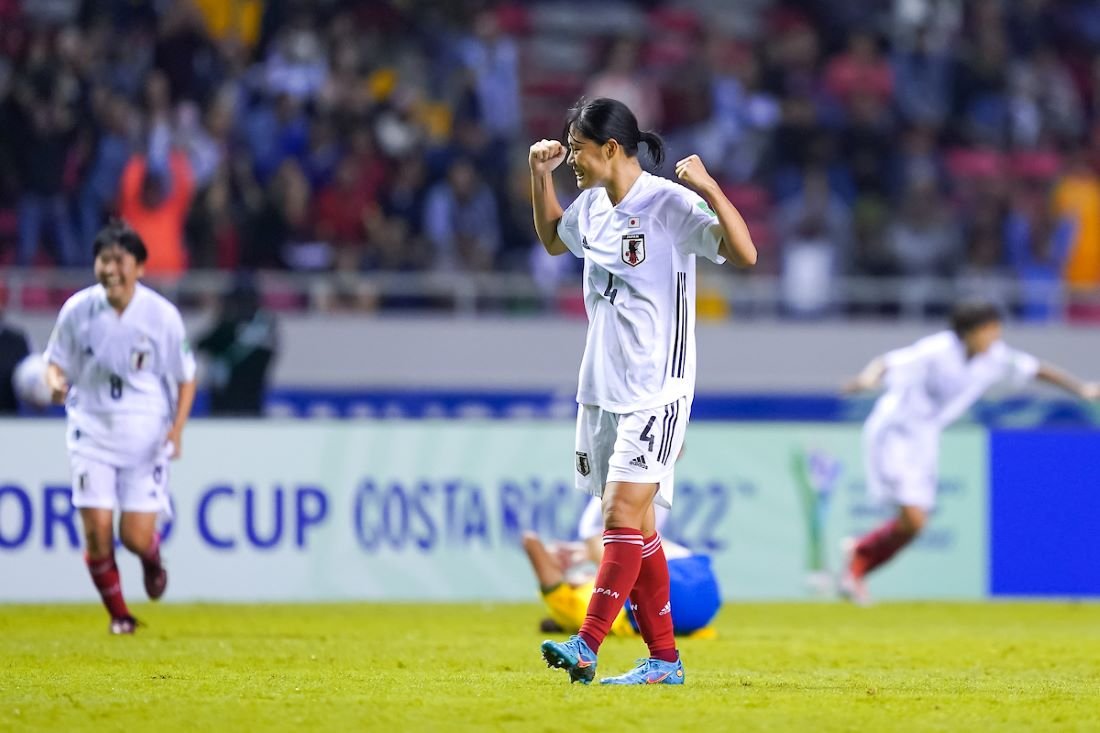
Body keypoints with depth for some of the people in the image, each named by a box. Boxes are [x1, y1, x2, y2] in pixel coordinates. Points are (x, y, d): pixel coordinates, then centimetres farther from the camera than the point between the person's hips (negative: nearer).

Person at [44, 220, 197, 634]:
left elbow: (185, 377, 1)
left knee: (136, 536, -6)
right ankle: (118, 614, 14)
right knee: (97, 530, -8)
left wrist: (177, 428, -10)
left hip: (146, 434, -1)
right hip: (91, 431, 1)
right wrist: (56, 382, -16)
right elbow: (56, 362, 7)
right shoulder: (77, 310, -5)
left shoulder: (162, 315, -8)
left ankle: (153, 561, 33)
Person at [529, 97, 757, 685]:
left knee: (623, 513, -15)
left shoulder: (670, 204, -13)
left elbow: (744, 254, -22)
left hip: (656, 389, -8)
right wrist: (540, 176, 18)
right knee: (634, 526, 8)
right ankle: (664, 660, 13)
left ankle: (586, 647, -21)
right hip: (601, 388, 8)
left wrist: (709, 189, -32)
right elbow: (553, 240, 31)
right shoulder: (591, 206, 9)